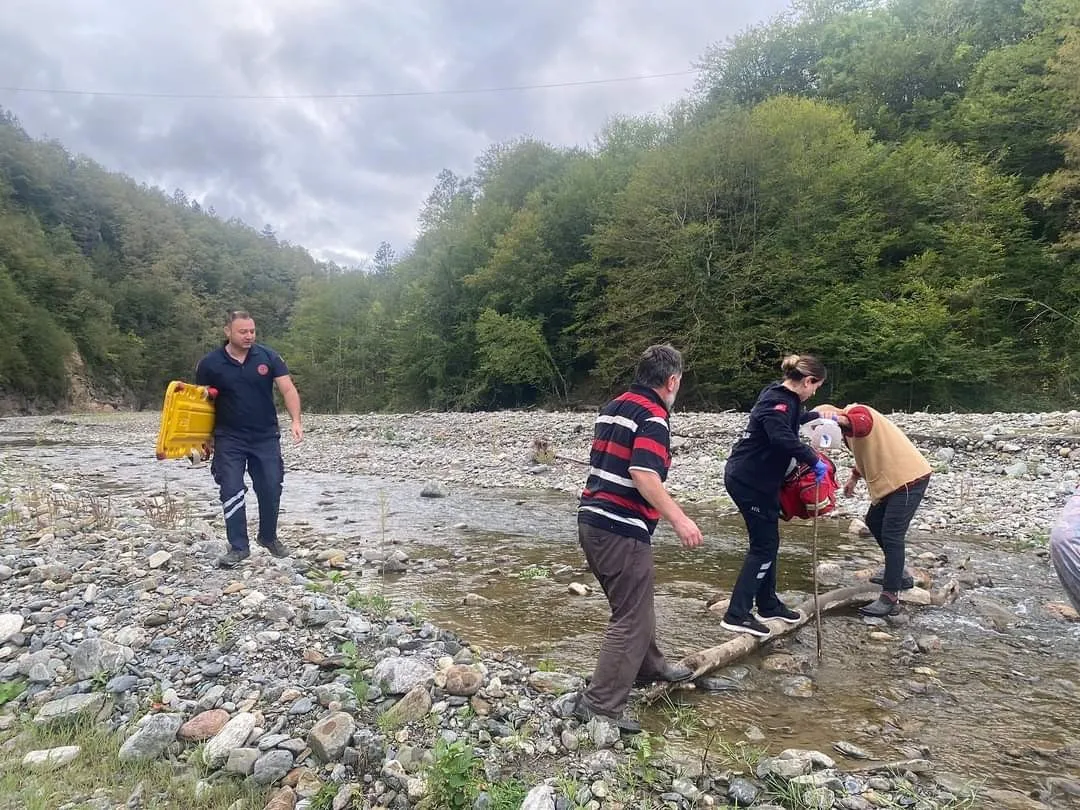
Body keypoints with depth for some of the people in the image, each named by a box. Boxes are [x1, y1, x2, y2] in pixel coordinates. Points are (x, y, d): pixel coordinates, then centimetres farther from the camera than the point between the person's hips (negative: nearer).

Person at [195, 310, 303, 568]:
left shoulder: (268, 357, -4)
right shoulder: (210, 364, -5)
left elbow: (288, 389, -10)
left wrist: (296, 421, -24)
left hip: (266, 437, 1)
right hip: (229, 439, -1)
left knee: (271, 489, 6)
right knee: (232, 491, -4)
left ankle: (268, 536, 28)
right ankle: (239, 547, 7)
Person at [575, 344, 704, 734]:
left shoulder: (612, 407, 14)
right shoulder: (654, 416, -13)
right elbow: (644, 475, -26)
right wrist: (679, 519, -23)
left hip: (591, 519, 9)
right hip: (622, 529, -9)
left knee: (634, 601, 25)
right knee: (631, 617, 1)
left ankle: (649, 667, 44)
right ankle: (600, 705, 5)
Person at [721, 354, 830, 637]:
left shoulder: (783, 397, 11)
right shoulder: (777, 401, -20)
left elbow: (791, 419, 36)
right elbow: (783, 438, -39)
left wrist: (818, 415, 46)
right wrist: (815, 461, -33)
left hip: (756, 479, 10)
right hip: (749, 481, -10)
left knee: (767, 541, 17)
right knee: (764, 545, -5)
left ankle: (768, 604, 31)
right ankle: (737, 614, -3)